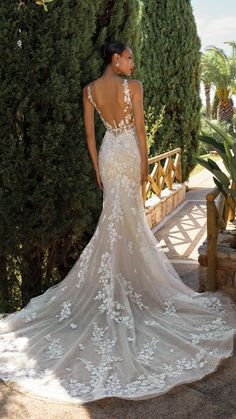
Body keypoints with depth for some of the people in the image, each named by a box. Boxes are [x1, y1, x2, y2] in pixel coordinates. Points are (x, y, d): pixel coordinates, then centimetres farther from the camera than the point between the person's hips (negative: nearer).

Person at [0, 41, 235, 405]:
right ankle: (128, 273, 18)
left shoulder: (90, 90, 1)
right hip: (129, 154, -4)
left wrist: (97, 167, 11)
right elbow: (140, 129, -11)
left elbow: (90, 133, 3)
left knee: (116, 215, 14)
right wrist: (145, 164, -2)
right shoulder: (133, 87, -13)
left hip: (108, 154, 4)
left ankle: (119, 273, 23)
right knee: (127, 216, 6)